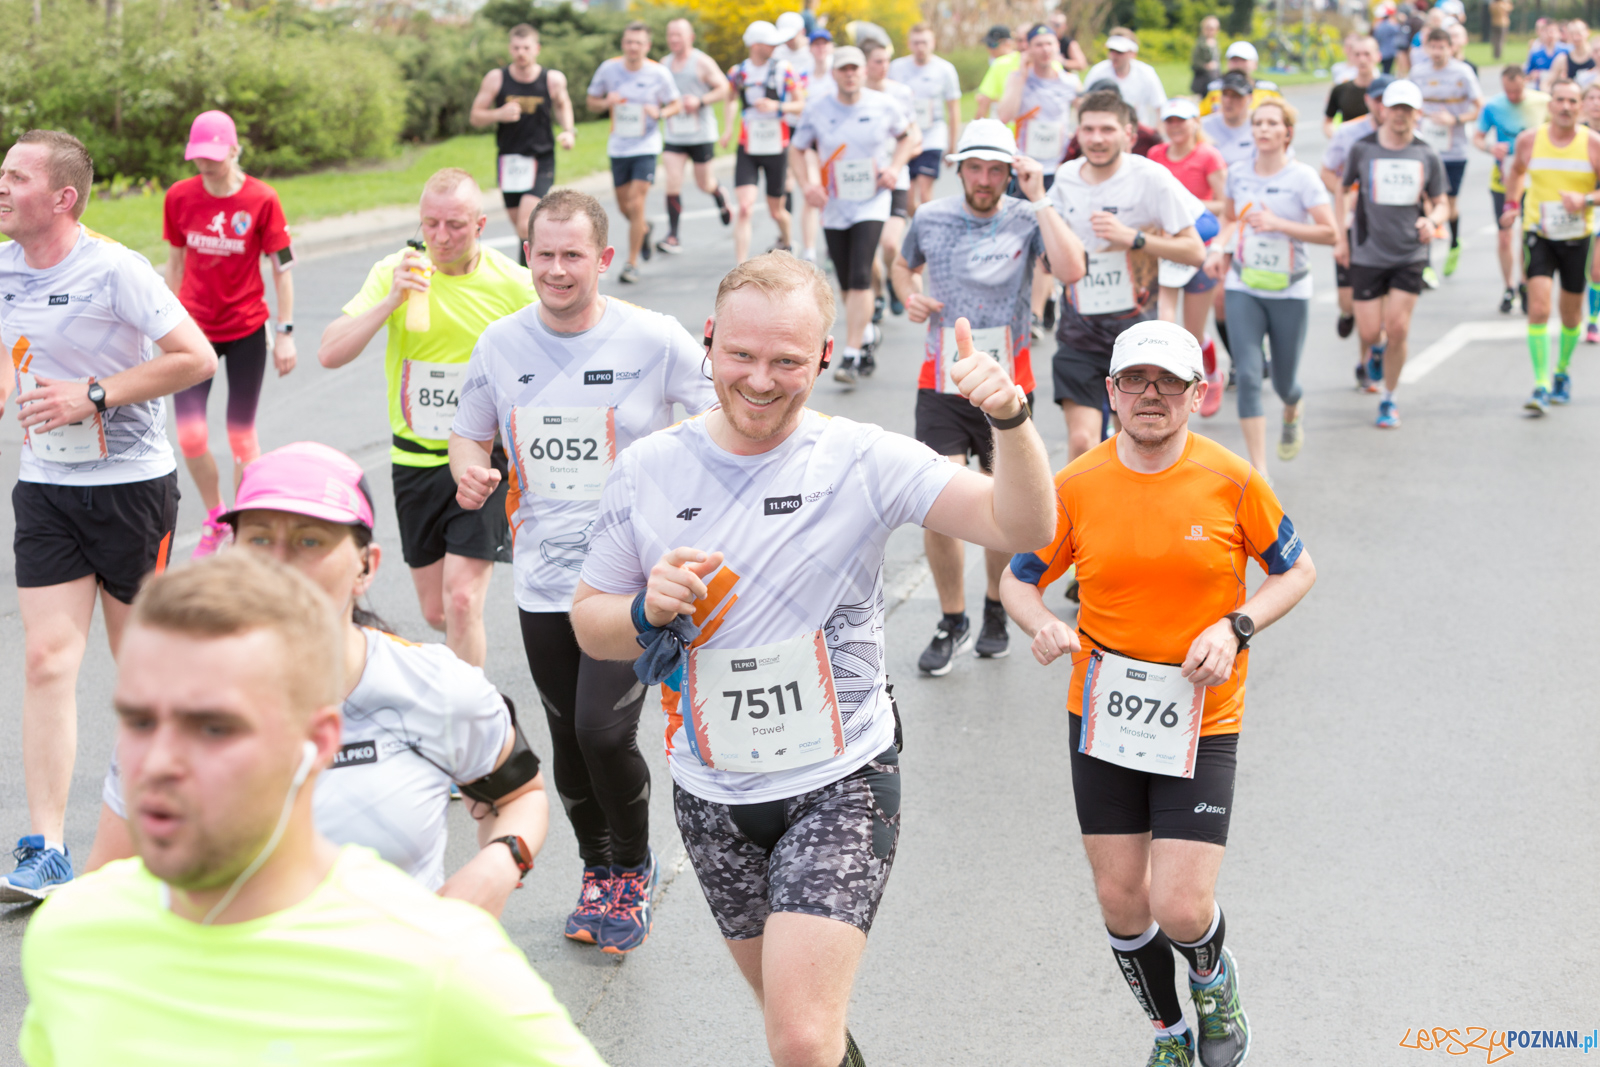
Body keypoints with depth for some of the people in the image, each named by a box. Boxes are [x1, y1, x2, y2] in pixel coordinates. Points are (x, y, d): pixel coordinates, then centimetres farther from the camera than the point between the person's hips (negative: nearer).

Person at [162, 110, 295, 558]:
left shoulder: (262, 199, -9)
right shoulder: (180, 196, 0)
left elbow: (282, 267, -4)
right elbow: (175, 262, 10)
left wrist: (285, 332, -7)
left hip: (245, 329, -2)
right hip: (194, 330, 2)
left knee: (242, 436, 3)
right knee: (190, 434, -5)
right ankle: (215, 518, 20)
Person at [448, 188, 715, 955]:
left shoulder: (654, 339, -8)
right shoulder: (501, 343, 2)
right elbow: (468, 432, 16)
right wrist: (468, 469, -7)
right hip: (542, 580, 4)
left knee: (605, 731, -14)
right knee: (569, 741, 12)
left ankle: (633, 868, 14)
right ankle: (597, 870, 37)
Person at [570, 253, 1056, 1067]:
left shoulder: (863, 461, -12)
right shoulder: (648, 471, -4)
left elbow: (1019, 527, -20)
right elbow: (589, 622, 4)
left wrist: (1010, 419, -38)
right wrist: (648, 611, -17)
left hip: (840, 783, -3)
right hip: (713, 793, 4)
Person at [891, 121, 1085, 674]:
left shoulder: (1026, 219, -5)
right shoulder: (930, 219, 2)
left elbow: (1073, 269, -23)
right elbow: (903, 266, 22)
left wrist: (1038, 198, -22)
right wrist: (910, 294, 0)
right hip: (942, 384, 1)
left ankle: (995, 612, 34)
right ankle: (952, 623, 10)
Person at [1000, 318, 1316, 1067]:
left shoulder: (1231, 481, -8)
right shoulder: (1076, 486, -5)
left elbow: (1296, 569, 5)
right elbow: (1018, 579, 6)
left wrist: (1236, 628, -12)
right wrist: (1043, 626, -16)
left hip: (1201, 721, -2)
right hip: (1103, 715, 2)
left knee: (1180, 909, -10)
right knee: (1120, 900, 8)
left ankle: (1215, 982, 28)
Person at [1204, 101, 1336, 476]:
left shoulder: (1303, 177, -9)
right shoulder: (1237, 173, 2)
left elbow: (1329, 233, -13)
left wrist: (1278, 223, -22)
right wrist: (1219, 249, 0)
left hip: (1290, 290, -2)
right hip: (1243, 288, 2)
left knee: (1283, 383, 9)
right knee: (1248, 375, -13)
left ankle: (1294, 411, 49)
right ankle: (1258, 471, -9)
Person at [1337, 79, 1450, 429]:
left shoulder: (1428, 156, 1)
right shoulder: (1362, 149, -2)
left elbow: (1441, 203, 9)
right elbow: (1342, 191, 11)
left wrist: (1432, 220, -14)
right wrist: (1339, 237, 5)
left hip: (1410, 256, 0)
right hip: (1367, 254, 0)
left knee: (1398, 329, -6)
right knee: (1369, 332, -2)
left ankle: (1389, 400, 12)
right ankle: (1377, 350, 37)